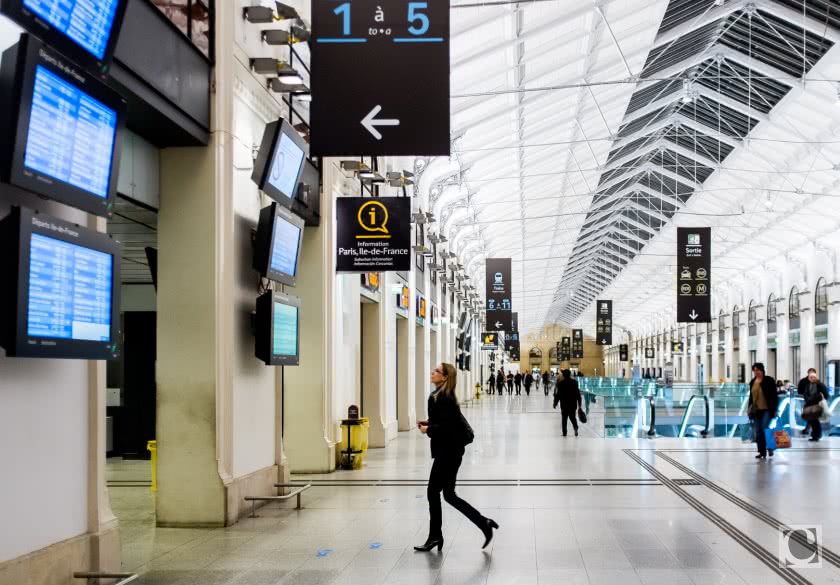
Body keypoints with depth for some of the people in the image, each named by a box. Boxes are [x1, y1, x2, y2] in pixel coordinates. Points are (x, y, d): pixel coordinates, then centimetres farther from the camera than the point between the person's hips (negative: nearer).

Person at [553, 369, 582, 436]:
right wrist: (579, 402, 8)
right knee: (573, 417, 13)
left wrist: (555, 403, 1)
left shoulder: (561, 383, -7)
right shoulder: (574, 382, 0)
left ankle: (564, 432, 4)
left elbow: (558, 395, -7)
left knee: (564, 418, 8)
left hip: (564, 404, -2)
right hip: (573, 403, 2)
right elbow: (578, 393, 2)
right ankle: (575, 427, -14)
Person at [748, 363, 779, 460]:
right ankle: (762, 452, 10)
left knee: (765, 429, -12)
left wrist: (774, 409, -9)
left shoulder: (769, 381, -5)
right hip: (756, 411, 5)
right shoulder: (752, 382, 11)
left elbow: (774, 396, -5)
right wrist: (749, 408, 16)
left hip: (767, 410, -5)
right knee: (758, 432, 4)